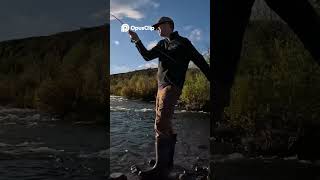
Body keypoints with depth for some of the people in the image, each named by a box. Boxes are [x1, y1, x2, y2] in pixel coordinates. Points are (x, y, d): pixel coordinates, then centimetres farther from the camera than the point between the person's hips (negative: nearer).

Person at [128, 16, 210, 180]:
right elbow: (147, 56, 14)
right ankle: (167, 162, 20)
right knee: (166, 125, 11)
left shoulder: (183, 42, 2)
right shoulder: (162, 44, 21)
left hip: (172, 87, -8)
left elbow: (200, 62, 1)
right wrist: (137, 40, 2)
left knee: (161, 125, -19)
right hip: (161, 87, 8)